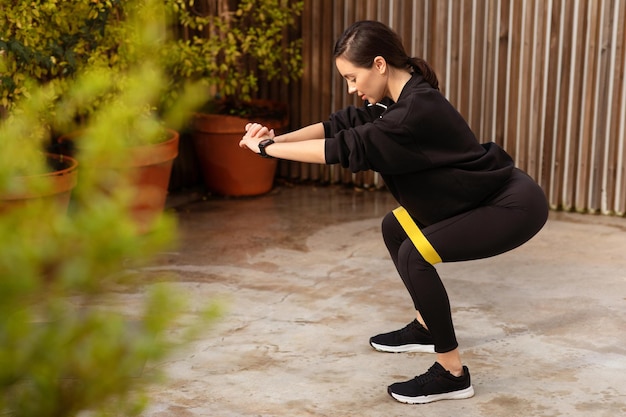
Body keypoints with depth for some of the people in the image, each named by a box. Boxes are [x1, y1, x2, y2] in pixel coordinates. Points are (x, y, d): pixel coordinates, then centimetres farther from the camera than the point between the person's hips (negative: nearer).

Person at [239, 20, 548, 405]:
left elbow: (346, 147, -27)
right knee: (396, 228, 17)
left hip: (515, 205, -10)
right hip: (489, 197, 10)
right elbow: (341, 125, 2)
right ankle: (426, 328, 32)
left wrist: (268, 149, -19)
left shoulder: (418, 110, -27)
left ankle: (452, 375, -10)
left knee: (415, 255, -21)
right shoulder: (401, 99, 2)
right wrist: (277, 138, -11)